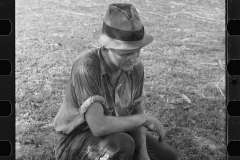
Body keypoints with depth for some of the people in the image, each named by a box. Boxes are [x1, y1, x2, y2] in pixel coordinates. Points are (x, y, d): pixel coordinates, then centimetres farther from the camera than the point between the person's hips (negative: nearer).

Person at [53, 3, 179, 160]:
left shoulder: (135, 67, -12)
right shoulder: (86, 68, -35)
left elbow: (136, 114, -2)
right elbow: (99, 126, -41)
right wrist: (145, 119, -28)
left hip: (114, 135, 7)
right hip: (77, 143, -7)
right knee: (123, 145, -36)